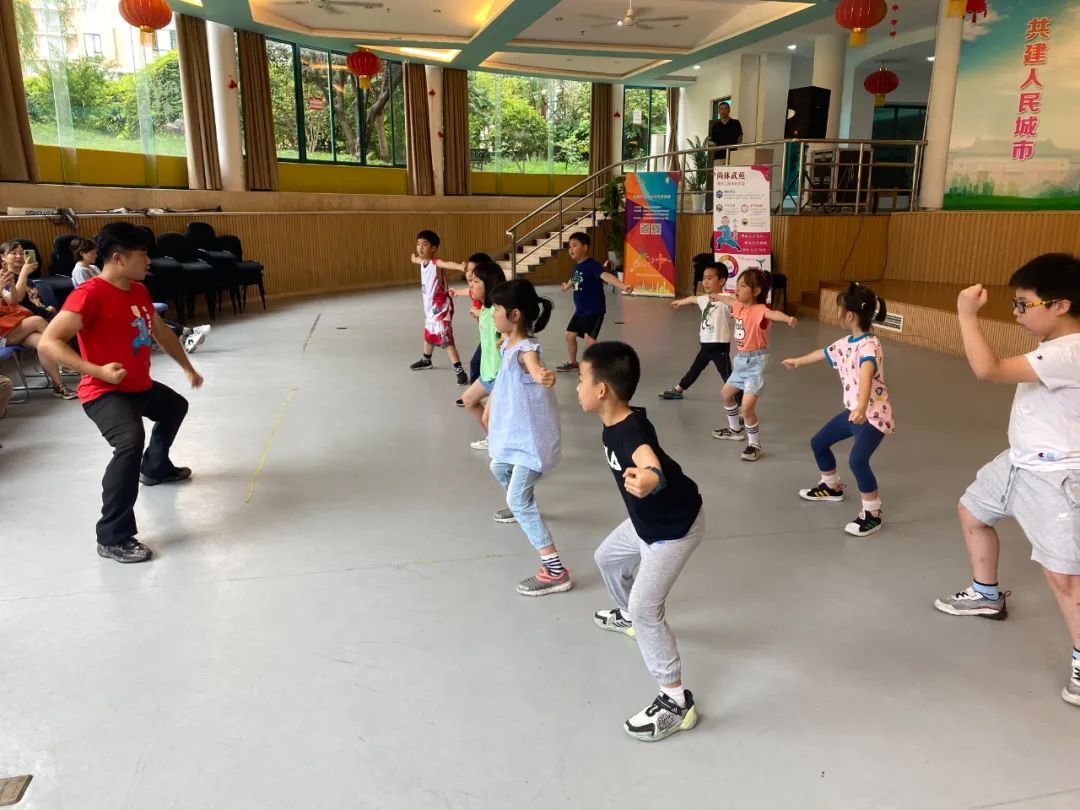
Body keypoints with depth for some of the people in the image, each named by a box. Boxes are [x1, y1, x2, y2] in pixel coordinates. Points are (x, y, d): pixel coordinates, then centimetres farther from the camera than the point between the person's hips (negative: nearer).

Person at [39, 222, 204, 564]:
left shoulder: (139, 290, 4)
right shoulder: (90, 294, -23)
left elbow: (161, 332, 20)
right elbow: (48, 342, -27)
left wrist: (188, 367, 25)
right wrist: (99, 371, -36)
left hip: (141, 386, 10)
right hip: (104, 392, -10)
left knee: (175, 407, 33)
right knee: (131, 442, -33)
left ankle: (155, 468, 58)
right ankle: (113, 539, -25)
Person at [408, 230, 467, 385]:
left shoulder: (436, 263, -23)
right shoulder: (423, 261, 4)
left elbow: (447, 263, -47)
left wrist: (460, 266, -67)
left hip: (441, 307, -9)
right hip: (430, 307, 9)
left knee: (446, 339, -15)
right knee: (429, 335, 28)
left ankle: (460, 371, -16)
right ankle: (426, 361, 51)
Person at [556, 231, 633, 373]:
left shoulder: (592, 265, -19)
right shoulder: (576, 267, 6)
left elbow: (606, 276, -37)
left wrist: (623, 286, -56)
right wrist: (566, 286, 54)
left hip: (594, 311, -9)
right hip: (580, 310, 9)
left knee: (589, 339, -16)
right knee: (570, 335, 16)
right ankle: (572, 363, 34)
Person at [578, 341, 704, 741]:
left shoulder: (632, 432, -37)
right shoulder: (614, 423, -8)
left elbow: (651, 463, -63)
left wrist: (649, 479, -85)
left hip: (676, 528, -10)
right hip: (647, 520, 10)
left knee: (646, 608, -14)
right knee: (608, 557, 28)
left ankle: (676, 701, -1)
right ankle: (626, 616, 58)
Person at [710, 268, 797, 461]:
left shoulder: (759, 310, -22)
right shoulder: (739, 306, 3)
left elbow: (773, 313, -45)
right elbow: (730, 300, 27)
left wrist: (788, 318, -67)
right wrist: (717, 297, 48)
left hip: (755, 361, -9)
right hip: (741, 360, 10)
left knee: (747, 407, -15)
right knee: (726, 393, 27)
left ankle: (755, 445, 4)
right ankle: (735, 430, 47)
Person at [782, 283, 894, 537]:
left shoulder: (869, 345, -25)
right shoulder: (846, 343, 6)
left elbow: (866, 375, -45)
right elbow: (823, 353, 27)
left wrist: (862, 407, -62)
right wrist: (798, 361, 45)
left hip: (873, 414, -10)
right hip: (854, 411, 10)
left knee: (857, 459, -29)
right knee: (818, 442, 19)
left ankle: (872, 513, -12)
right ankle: (831, 487, 42)